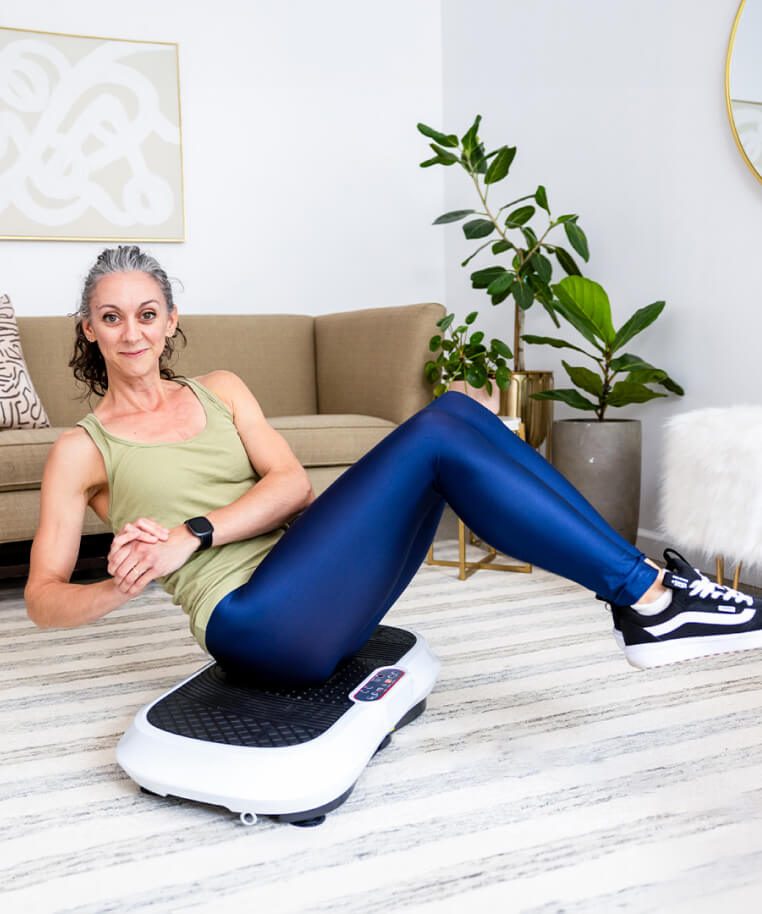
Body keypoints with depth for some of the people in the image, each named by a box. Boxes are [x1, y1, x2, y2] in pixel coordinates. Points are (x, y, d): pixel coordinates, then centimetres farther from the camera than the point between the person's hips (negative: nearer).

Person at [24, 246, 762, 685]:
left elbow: (293, 484, 4)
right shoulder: (82, 450, 7)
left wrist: (193, 534, -12)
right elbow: (43, 596, 3)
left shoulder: (219, 389, 18)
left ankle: (645, 599, -12)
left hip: (318, 588, 6)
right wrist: (118, 590, -19)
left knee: (455, 408, -15)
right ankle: (646, 596, -15)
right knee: (437, 435, -23)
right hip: (253, 622, -5)